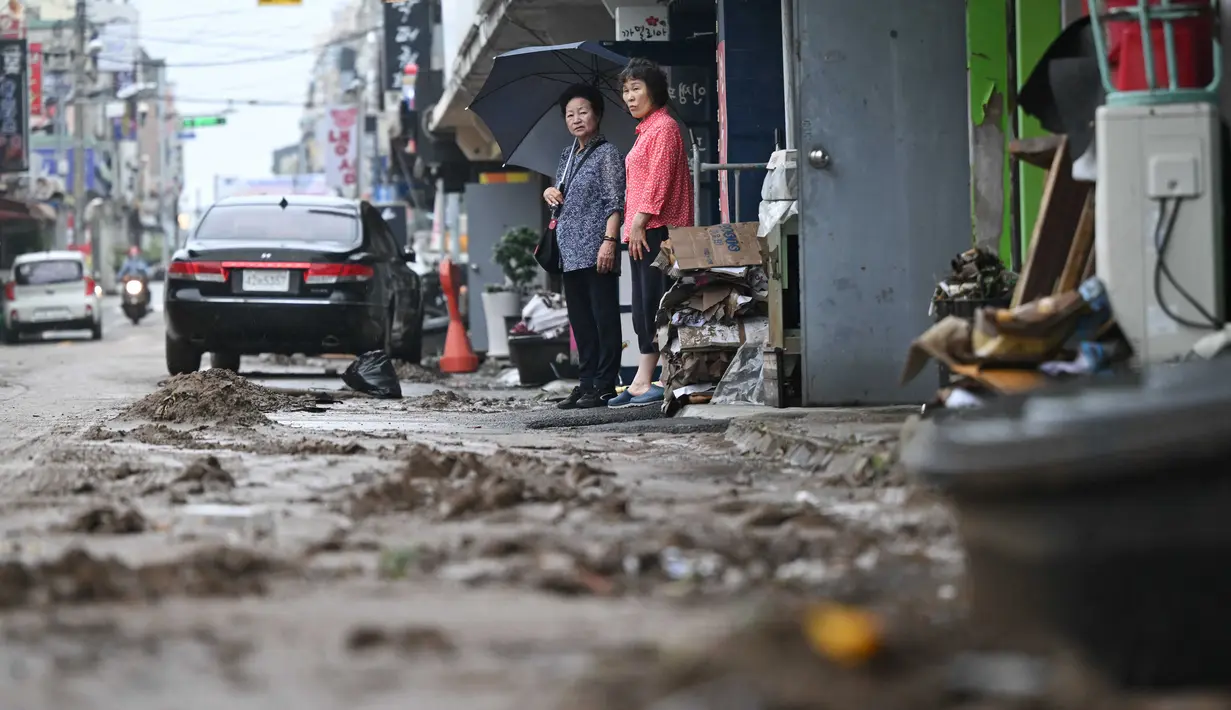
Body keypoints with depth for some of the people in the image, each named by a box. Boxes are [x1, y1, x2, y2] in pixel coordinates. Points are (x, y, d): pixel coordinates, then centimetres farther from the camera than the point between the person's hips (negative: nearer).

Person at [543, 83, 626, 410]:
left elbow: (615, 202, -10)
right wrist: (550, 193, 7)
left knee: (604, 317, -6)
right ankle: (588, 382, 14)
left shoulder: (606, 153, -3)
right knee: (580, 319, 9)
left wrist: (609, 240, -19)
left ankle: (605, 385, -7)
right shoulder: (568, 156, 19)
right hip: (571, 251, 8)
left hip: (597, 251, -8)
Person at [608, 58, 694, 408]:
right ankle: (642, 383, 7)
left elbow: (659, 178, -15)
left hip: (656, 228, -10)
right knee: (644, 309, 7)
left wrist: (640, 220, -18)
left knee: (655, 305, -12)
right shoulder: (646, 130, 22)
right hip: (641, 231, 10)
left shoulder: (664, 127, -7)